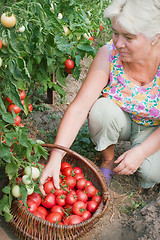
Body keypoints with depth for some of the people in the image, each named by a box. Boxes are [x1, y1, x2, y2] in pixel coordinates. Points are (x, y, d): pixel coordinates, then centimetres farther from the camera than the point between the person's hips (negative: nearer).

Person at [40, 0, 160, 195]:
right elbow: (79, 108, -30)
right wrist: (56, 157, -38)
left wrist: (141, 152, -27)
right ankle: (108, 160, -4)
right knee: (102, 107, -32)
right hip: (120, 120, 1)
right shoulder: (108, 54, -26)